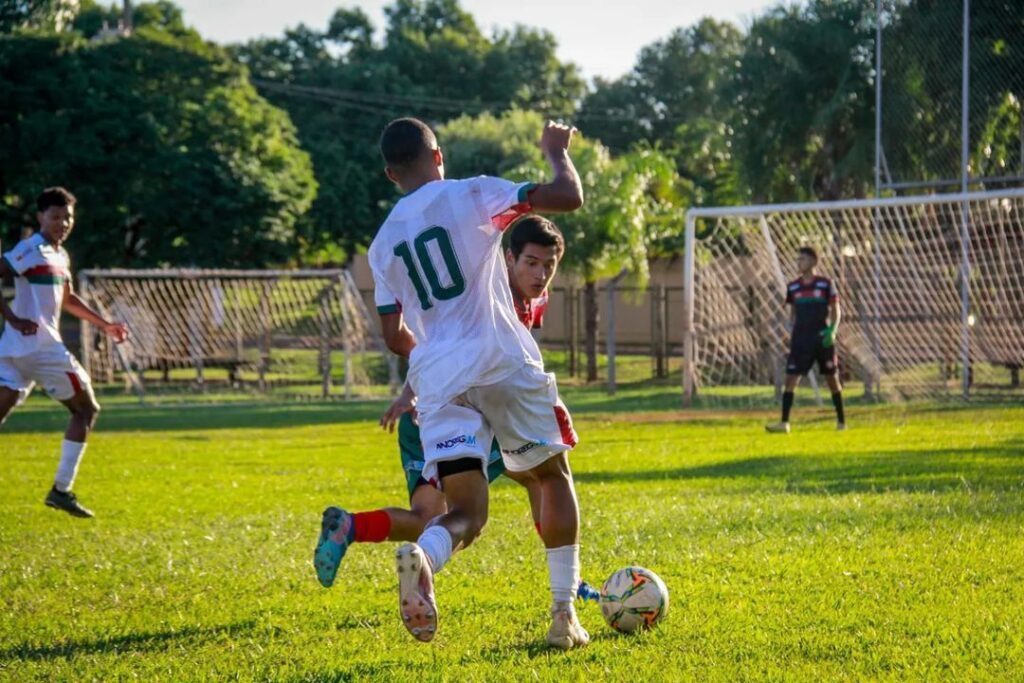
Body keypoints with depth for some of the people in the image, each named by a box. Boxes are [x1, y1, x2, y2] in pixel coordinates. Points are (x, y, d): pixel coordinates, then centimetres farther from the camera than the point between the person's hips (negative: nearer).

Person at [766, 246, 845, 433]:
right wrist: (792, 332, 7)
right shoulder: (793, 287, 7)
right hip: (800, 341, 2)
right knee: (790, 379, -8)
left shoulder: (825, 284, -2)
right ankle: (784, 423, -10)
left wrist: (832, 330, -13)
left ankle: (841, 421, 19)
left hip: (823, 340, -2)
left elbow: (835, 310, 0)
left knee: (832, 379, 6)